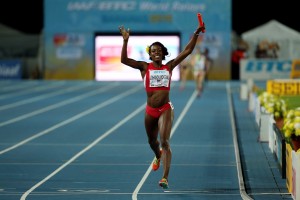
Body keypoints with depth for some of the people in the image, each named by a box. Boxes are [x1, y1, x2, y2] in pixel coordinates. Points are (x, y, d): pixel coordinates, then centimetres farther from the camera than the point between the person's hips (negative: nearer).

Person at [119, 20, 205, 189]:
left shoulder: (169, 67, 4)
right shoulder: (145, 67, 2)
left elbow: (187, 51, 3)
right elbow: (124, 60, -10)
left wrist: (196, 34, -4)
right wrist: (126, 41, -18)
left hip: (166, 109, -2)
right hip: (150, 110, 2)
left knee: (165, 142, -15)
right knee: (152, 141, 21)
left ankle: (165, 178, -20)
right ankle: (158, 156, 58)